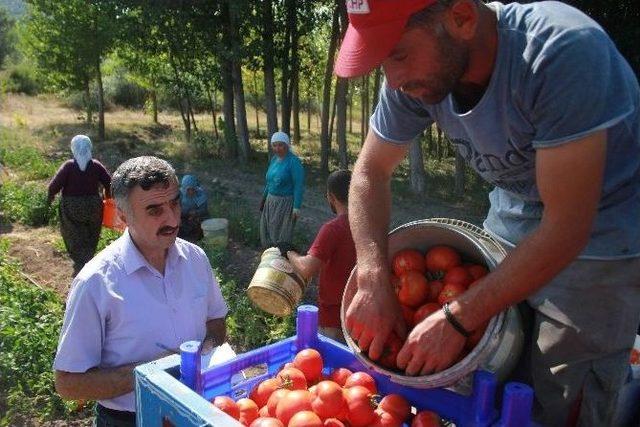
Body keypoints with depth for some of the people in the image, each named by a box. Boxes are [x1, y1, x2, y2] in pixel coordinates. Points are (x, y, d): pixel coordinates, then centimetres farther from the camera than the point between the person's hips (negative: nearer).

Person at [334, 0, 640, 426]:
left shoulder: (565, 51, -31)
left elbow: (568, 228, -30)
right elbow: (371, 172, -5)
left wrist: (456, 319, -26)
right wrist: (374, 283, -18)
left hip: (600, 243, -4)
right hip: (511, 227, 5)